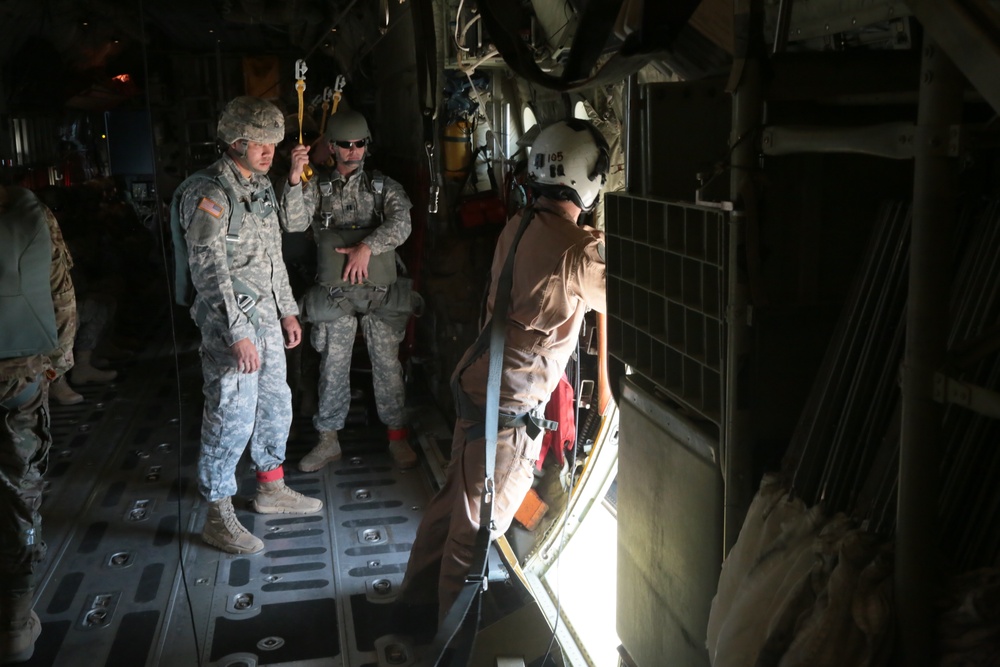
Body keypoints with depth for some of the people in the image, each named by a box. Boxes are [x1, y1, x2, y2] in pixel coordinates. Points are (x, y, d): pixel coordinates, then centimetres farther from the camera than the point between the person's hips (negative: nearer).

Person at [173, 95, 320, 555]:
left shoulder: (261, 187, 13)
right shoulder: (209, 194, -15)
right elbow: (210, 270, -20)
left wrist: (287, 310, 19)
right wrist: (238, 334, -24)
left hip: (266, 316, 9)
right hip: (230, 324, -9)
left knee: (275, 405, 17)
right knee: (232, 417, -5)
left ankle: (271, 489, 34)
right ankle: (218, 517, 8)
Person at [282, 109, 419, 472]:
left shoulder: (384, 186, 6)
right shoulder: (317, 185, 5)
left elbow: (401, 224, -9)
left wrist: (368, 246, -22)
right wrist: (294, 182, -23)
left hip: (380, 292, 0)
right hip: (335, 293, 0)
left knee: (388, 364, 6)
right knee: (332, 367, 7)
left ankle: (397, 437, 19)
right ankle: (328, 440, 19)